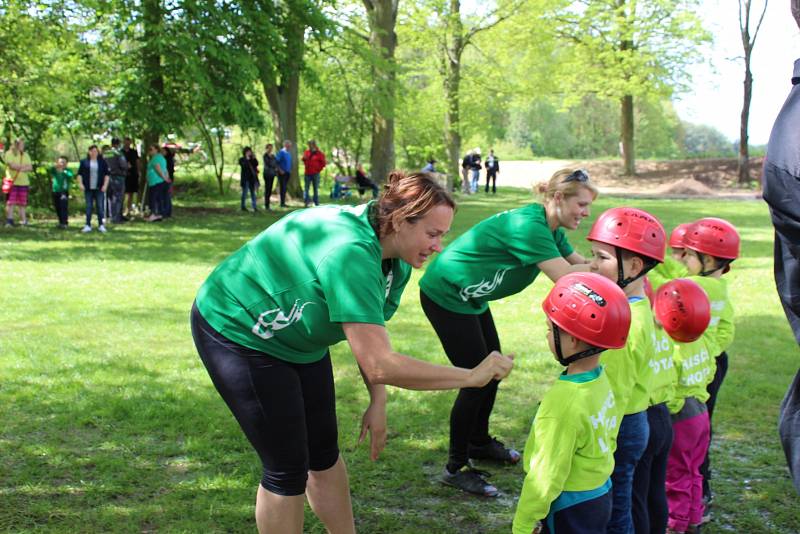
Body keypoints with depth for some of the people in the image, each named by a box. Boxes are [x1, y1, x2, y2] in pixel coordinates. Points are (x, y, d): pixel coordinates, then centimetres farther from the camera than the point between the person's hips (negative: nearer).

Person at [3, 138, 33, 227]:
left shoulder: (25, 155, 15)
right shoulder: (9, 153, 0)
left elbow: (30, 168, 5)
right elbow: (12, 166, -14)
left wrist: (19, 167, -12)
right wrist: (24, 166, -6)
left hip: (23, 182, 4)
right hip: (12, 182, -4)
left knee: (22, 203, 4)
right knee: (10, 202, -6)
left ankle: (23, 220, 6)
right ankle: (10, 220, -4)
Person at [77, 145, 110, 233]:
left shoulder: (102, 162, 5)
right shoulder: (84, 162, 4)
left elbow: (107, 174, 5)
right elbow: (79, 174, 7)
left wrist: (105, 185, -4)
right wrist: (80, 184, -3)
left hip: (99, 188, 0)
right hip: (88, 189, 0)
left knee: (100, 206, -1)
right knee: (88, 207, 2)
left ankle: (101, 225, 5)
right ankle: (88, 225, 6)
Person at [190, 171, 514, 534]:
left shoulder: (396, 264, -8)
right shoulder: (351, 253, -38)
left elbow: (370, 337, 2)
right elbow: (379, 365, -41)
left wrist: (378, 401, -8)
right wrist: (471, 376, -34)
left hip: (298, 340, 9)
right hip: (237, 331, -8)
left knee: (323, 452, 14)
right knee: (288, 467, -3)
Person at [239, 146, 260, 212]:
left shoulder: (252, 159, 11)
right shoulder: (242, 159, -2)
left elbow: (256, 164, -1)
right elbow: (244, 166, -19)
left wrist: (254, 158, -8)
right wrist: (247, 159, -17)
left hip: (252, 178, 5)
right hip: (245, 179, -5)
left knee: (253, 193, 4)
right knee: (245, 193, 1)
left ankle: (255, 207, 4)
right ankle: (243, 206, 11)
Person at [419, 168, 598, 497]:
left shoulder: (549, 229, 2)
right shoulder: (529, 225, -29)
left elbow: (581, 263, 1)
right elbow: (566, 277, -33)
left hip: (470, 297, 10)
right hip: (445, 295, -10)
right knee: (476, 380, -7)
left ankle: (480, 442, 35)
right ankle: (456, 468, 6)